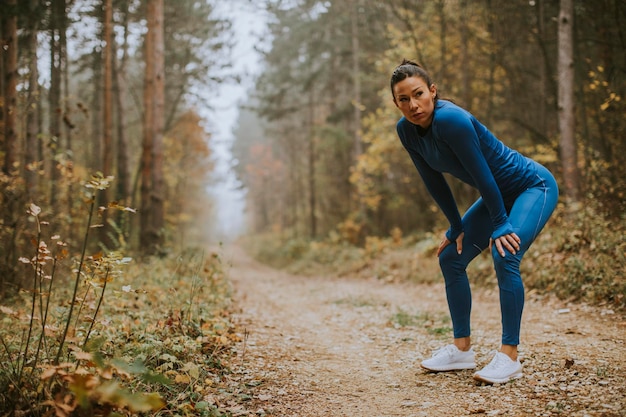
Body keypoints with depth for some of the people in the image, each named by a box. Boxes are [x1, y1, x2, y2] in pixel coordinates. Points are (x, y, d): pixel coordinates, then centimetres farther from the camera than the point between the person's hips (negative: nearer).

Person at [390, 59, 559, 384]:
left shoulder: (450, 119, -31)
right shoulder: (406, 130, -8)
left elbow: (481, 174, -25)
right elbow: (434, 182, 2)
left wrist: (501, 225, -18)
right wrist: (456, 228, 4)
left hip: (534, 186, -8)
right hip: (498, 195, 8)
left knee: (504, 256, -27)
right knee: (450, 258, 5)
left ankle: (509, 357, -18)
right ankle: (462, 350, 14)